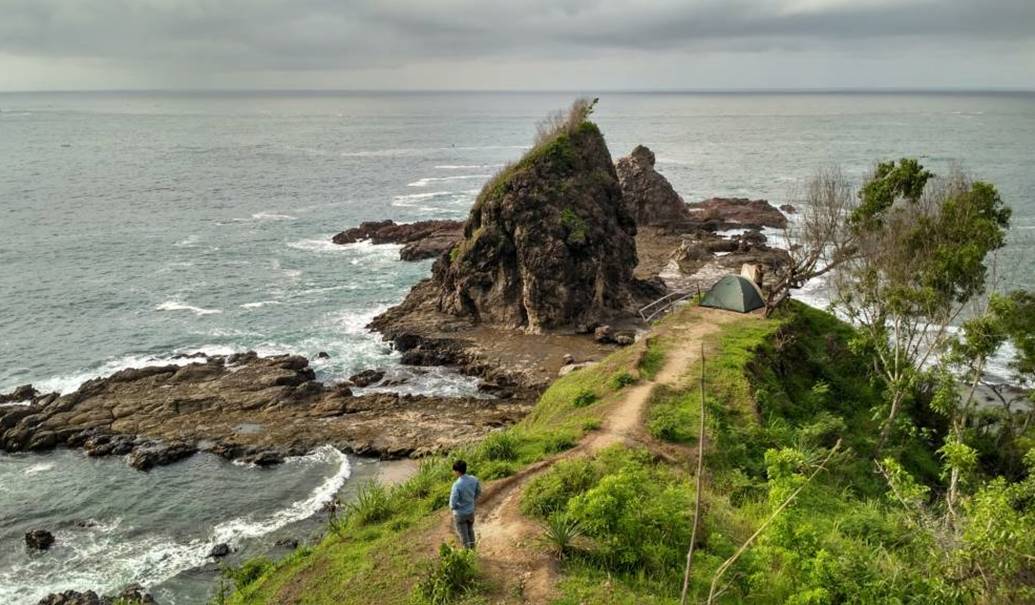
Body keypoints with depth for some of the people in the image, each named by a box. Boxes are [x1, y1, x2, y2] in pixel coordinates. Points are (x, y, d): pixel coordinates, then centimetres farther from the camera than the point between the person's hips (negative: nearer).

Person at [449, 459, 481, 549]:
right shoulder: (474, 479, -14)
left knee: (463, 536, 14)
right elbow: (479, 492, 5)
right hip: (471, 511, 6)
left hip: (460, 514, -6)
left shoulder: (457, 485, -32)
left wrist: (452, 507, -5)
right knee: (470, 531, 28)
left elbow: (453, 503, -28)